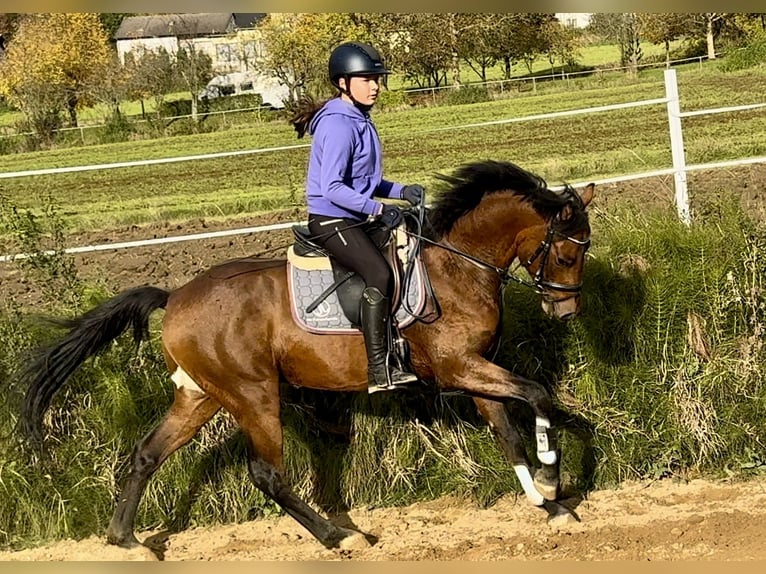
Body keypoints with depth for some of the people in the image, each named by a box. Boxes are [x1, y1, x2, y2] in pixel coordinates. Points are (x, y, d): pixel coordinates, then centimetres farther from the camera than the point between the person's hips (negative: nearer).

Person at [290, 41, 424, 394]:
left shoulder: (359, 121, 13)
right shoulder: (338, 125, -17)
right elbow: (332, 188, -24)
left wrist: (400, 192, 6)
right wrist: (377, 209, -27)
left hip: (355, 219, 10)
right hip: (332, 221, -10)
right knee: (380, 275, -27)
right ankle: (380, 371, -30)